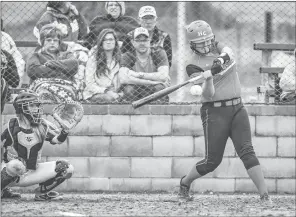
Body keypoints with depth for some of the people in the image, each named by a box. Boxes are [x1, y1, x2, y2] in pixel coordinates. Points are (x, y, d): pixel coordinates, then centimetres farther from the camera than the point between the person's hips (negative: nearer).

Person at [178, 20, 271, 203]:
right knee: (213, 160, -1)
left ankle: (265, 194, -20)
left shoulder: (221, 49, 7)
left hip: (237, 108, 3)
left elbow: (228, 53, -19)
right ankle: (185, 182, 26)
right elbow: (208, 94, -13)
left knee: (247, 151, -13)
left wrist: (222, 59, -40)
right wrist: (208, 77, -32)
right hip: (214, 112, -3)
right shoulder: (196, 66, -3)